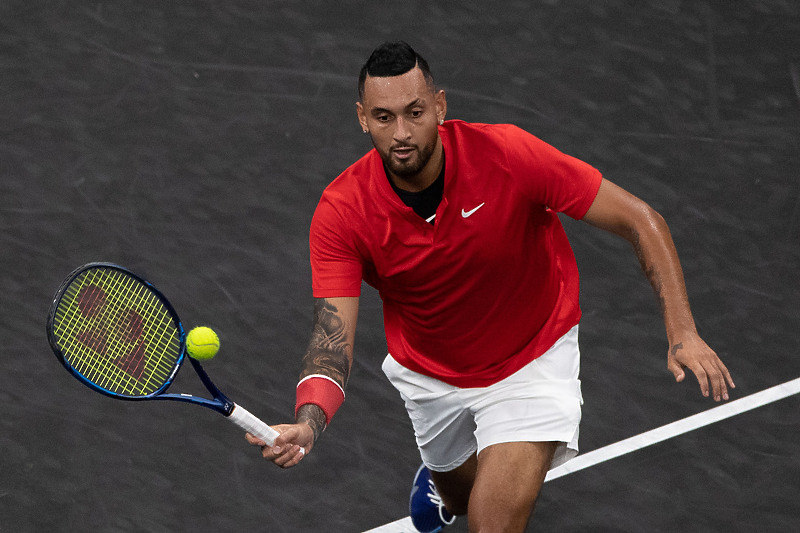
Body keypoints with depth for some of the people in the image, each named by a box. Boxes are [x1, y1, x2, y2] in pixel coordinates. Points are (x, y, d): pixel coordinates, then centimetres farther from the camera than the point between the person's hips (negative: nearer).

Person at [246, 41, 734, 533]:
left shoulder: (507, 155, -30)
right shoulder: (341, 212, -24)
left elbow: (639, 220, -23)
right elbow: (333, 340, -27)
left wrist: (682, 331, -34)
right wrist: (307, 423, -48)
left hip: (531, 360, -3)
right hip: (429, 372, 3)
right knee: (459, 494, 29)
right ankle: (443, 480, 65)